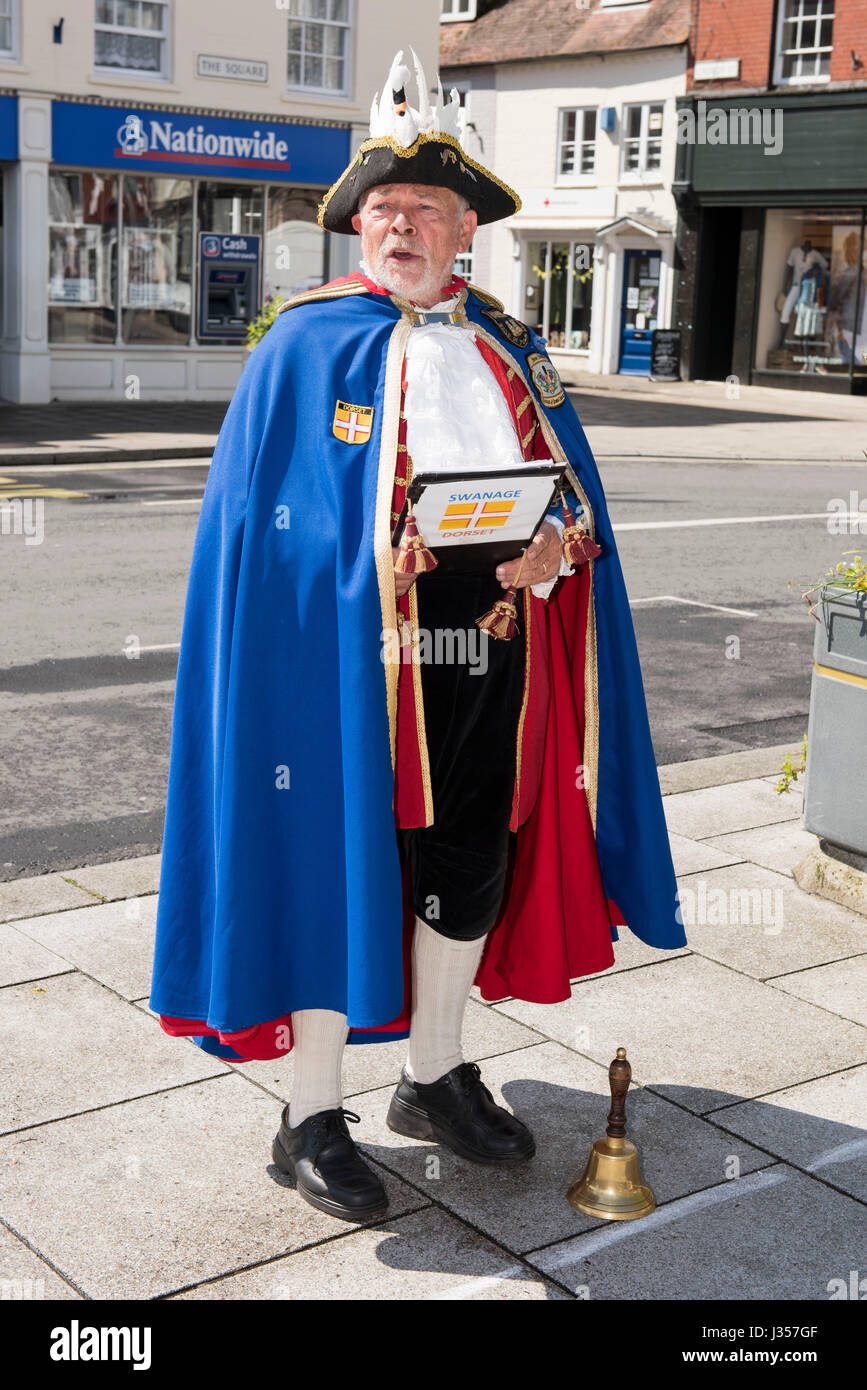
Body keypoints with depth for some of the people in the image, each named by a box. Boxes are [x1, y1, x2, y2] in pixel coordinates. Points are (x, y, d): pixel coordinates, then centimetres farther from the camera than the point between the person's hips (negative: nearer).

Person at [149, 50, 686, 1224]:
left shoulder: (511, 351, 13)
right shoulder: (304, 347, 0)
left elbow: (578, 501, 12)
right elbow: (253, 516, -4)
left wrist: (555, 551, -9)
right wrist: (373, 554, -18)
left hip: (494, 648, 5)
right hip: (349, 655, -5)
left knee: (473, 867, 13)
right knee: (337, 868, 1)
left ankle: (437, 1080, 33)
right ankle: (313, 1119, 17)